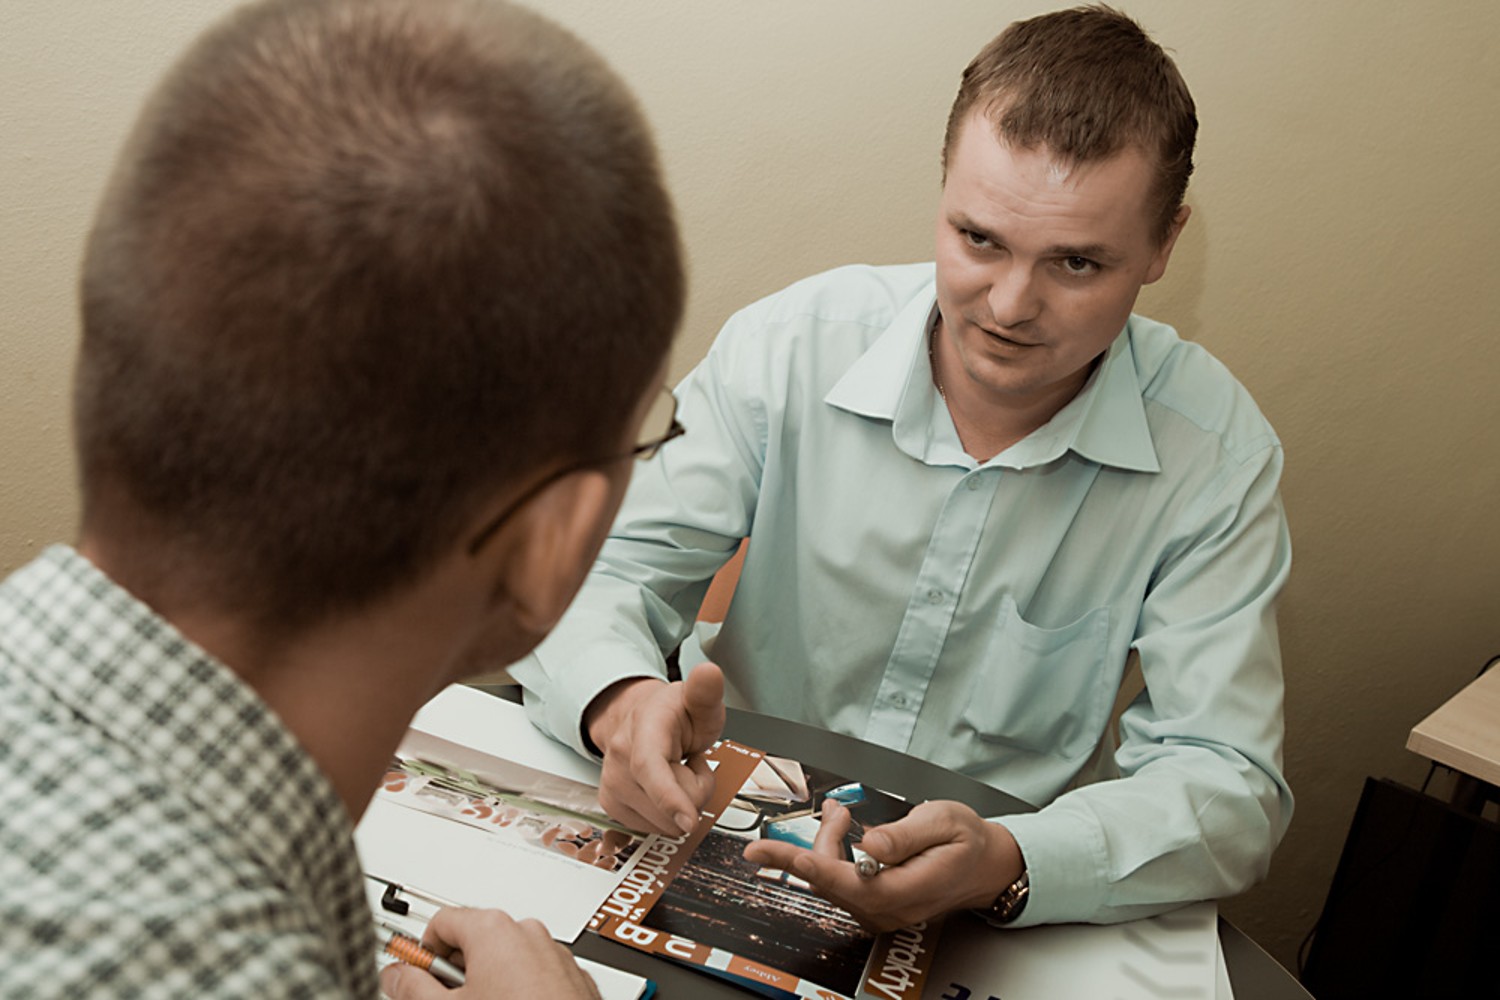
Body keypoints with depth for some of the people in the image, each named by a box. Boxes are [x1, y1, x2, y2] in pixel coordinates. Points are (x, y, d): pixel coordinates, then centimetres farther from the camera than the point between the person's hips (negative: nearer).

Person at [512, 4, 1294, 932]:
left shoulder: (1216, 456, -12)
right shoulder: (789, 348, -11)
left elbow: (1228, 785, -14)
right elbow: (602, 571, -6)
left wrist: (1008, 863, -33)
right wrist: (623, 702, -29)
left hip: (1006, 926, 3)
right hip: (732, 859, -2)